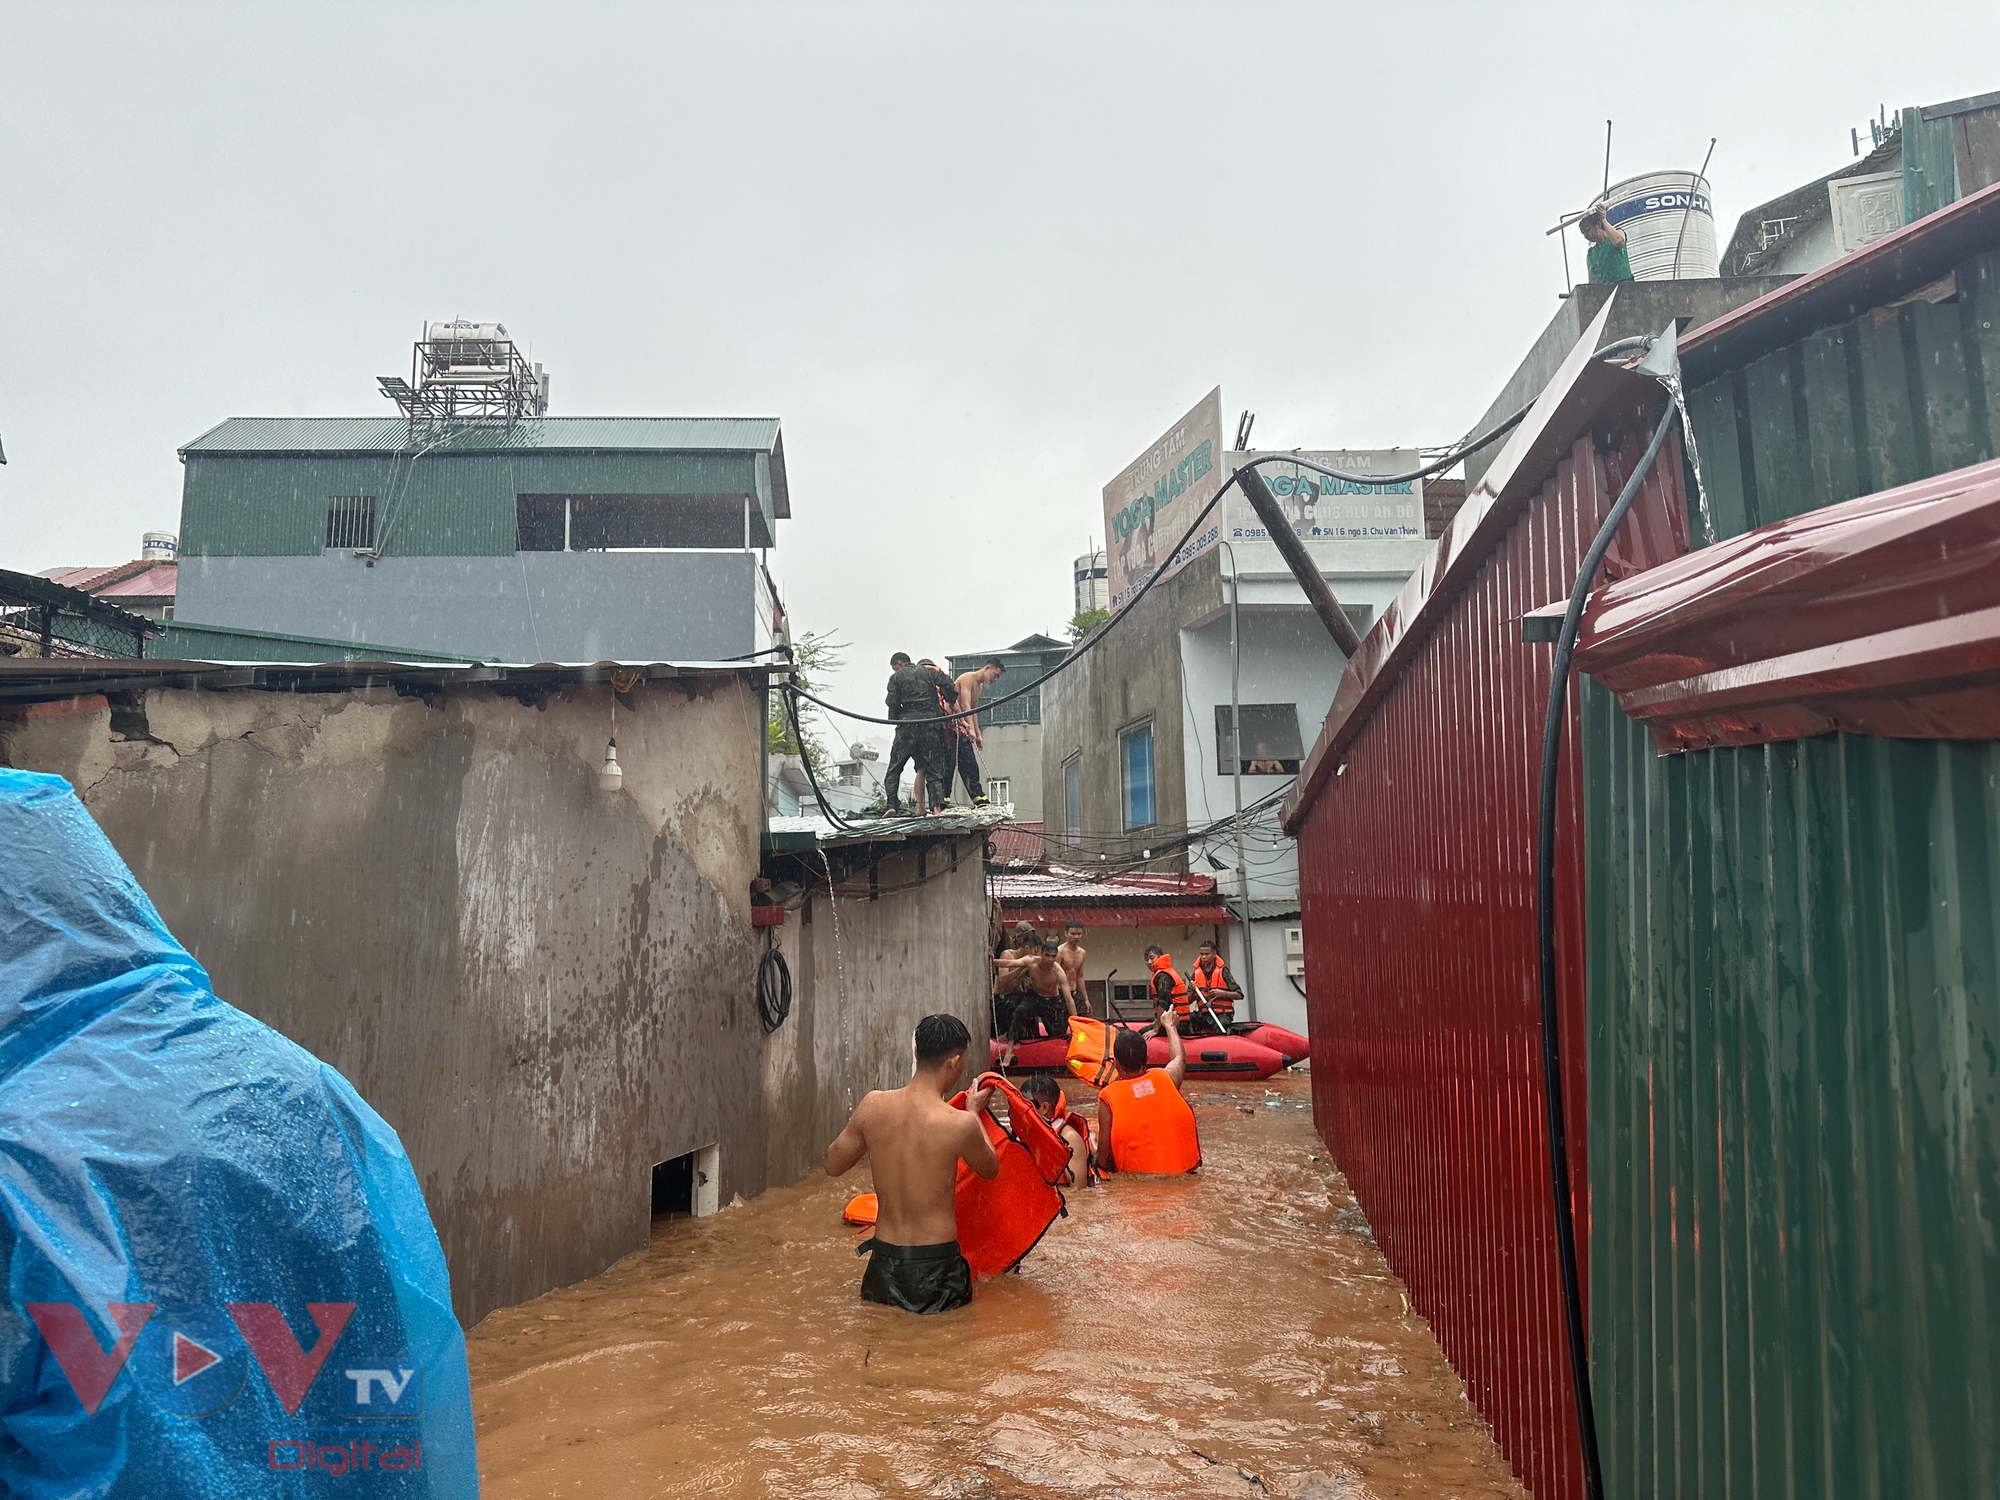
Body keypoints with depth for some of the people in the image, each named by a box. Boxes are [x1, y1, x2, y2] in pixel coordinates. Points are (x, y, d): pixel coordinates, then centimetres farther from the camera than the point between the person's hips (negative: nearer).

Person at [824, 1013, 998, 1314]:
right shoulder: (960, 1124, -18)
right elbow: (990, 1170, 5)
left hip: (885, 1262, 4)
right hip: (935, 1264, -3)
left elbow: (833, 1165, 7)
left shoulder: (873, 1105, -8)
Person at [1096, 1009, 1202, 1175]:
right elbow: (1180, 1059, 22)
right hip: (1183, 1167, 2)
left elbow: (1104, 1150, -8)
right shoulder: (1166, 1077, -3)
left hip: (1134, 1176, -1)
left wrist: (1101, 1168, 12)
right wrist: (1170, 1026, 38)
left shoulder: (1108, 1096, -11)